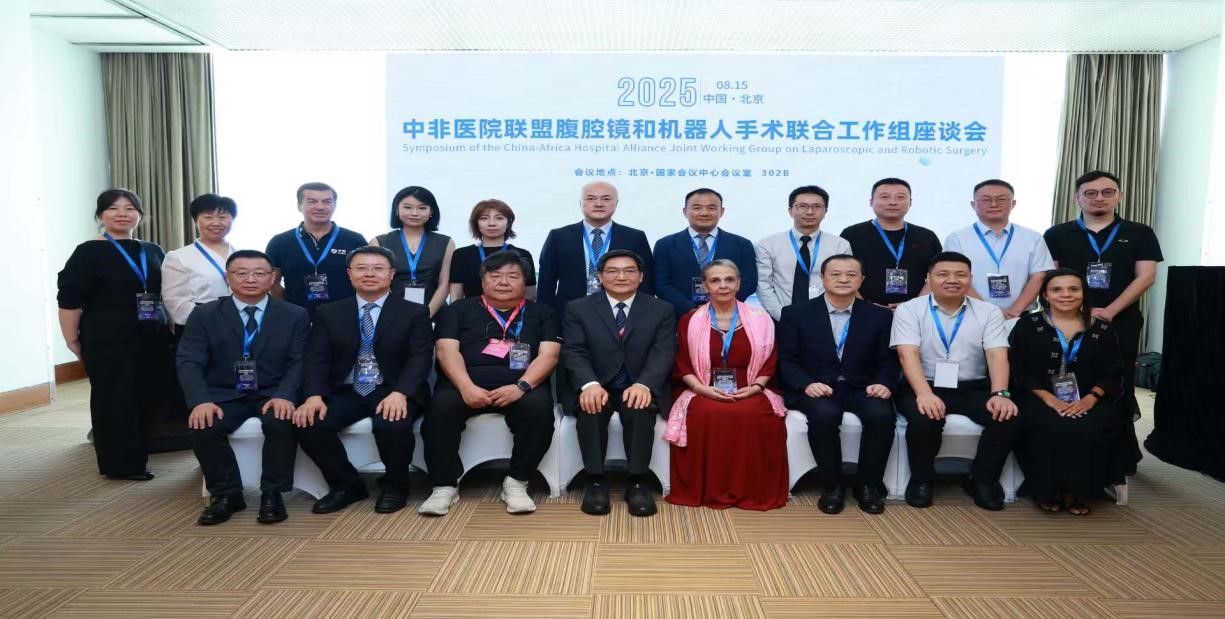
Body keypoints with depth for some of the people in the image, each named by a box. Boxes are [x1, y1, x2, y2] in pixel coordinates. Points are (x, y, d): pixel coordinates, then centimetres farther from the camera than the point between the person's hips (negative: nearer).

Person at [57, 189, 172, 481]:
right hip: (108, 341, -5)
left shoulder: (153, 251, 12)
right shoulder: (89, 252, -4)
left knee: (148, 400, 7)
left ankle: (138, 458, 21)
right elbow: (69, 300, -6)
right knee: (114, 402, 1)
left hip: (153, 339, 5)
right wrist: (73, 341, -7)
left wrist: (167, 329, 16)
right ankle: (119, 465, 12)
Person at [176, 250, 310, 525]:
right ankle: (227, 494, -4)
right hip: (224, 395, 2)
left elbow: (299, 362, -4)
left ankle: (272, 494, -11)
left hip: (273, 394, -1)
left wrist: (285, 395, -24)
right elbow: (189, 362, -4)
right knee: (203, 427, -27)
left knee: (281, 424, -32)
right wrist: (201, 401, -22)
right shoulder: (204, 315, 5)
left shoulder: (295, 315, 3)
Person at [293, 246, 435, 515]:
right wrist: (314, 396, -17)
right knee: (308, 424, -24)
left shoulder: (415, 312, 4)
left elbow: (420, 358, -7)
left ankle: (394, 486, -3)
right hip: (346, 392, 3)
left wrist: (400, 393, -26)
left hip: (392, 391, -3)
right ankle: (346, 484, 2)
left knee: (393, 424, -34)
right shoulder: (327, 313, 12)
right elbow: (317, 359, 3)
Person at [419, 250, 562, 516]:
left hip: (521, 387, 0)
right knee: (440, 407, -30)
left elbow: (548, 355, 2)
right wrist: (466, 387, -17)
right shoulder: (458, 310, 16)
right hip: (466, 385, 0)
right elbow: (447, 350, 2)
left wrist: (521, 387, -17)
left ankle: (516, 483, -14)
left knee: (539, 407, -31)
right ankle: (445, 486, -14)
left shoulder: (541, 313, 16)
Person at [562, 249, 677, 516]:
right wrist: (590, 384, -26)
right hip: (596, 387, 0)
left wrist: (643, 385, -26)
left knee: (640, 408, -32)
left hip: (640, 388, 0)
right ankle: (596, 482, -18)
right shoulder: (578, 309, 5)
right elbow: (573, 352, -6)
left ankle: (638, 483, -19)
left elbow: (663, 353, -7)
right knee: (590, 407, -32)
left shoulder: (661, 310, 5)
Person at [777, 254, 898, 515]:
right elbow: (785, 361, -1)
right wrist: (808, 384, -19)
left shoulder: (880, 316, 9)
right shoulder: (795, 313, 3)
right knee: (825, 414, -34)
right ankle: (832, 484, -11)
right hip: (815, 389, -2)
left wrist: (883, 384, -14)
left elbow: (887, 362, 8)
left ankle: (868, 484, -6)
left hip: (861, 389, 2)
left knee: (881, 415, -29)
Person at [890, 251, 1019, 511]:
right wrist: (925, 394, -30)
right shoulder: (909, 310, -1)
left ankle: (982, 480, 2)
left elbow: (998, 355, -5)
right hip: (925, 387, -3)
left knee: (1008, 418, -24)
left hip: (974, 388, 3)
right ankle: (921, 480, -3)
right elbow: (908, 354, -14)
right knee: (924, 419, -33)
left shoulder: (989, 312, 7)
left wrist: (1000, 394, -24)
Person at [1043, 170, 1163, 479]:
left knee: (1118, 392, 3)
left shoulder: (1139, 234, 8)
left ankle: (1121, 460, 17)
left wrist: (1109, 311, -13)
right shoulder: (1057, 235, 7)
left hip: (1121, 324, 0)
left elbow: (1145, 276, -1)